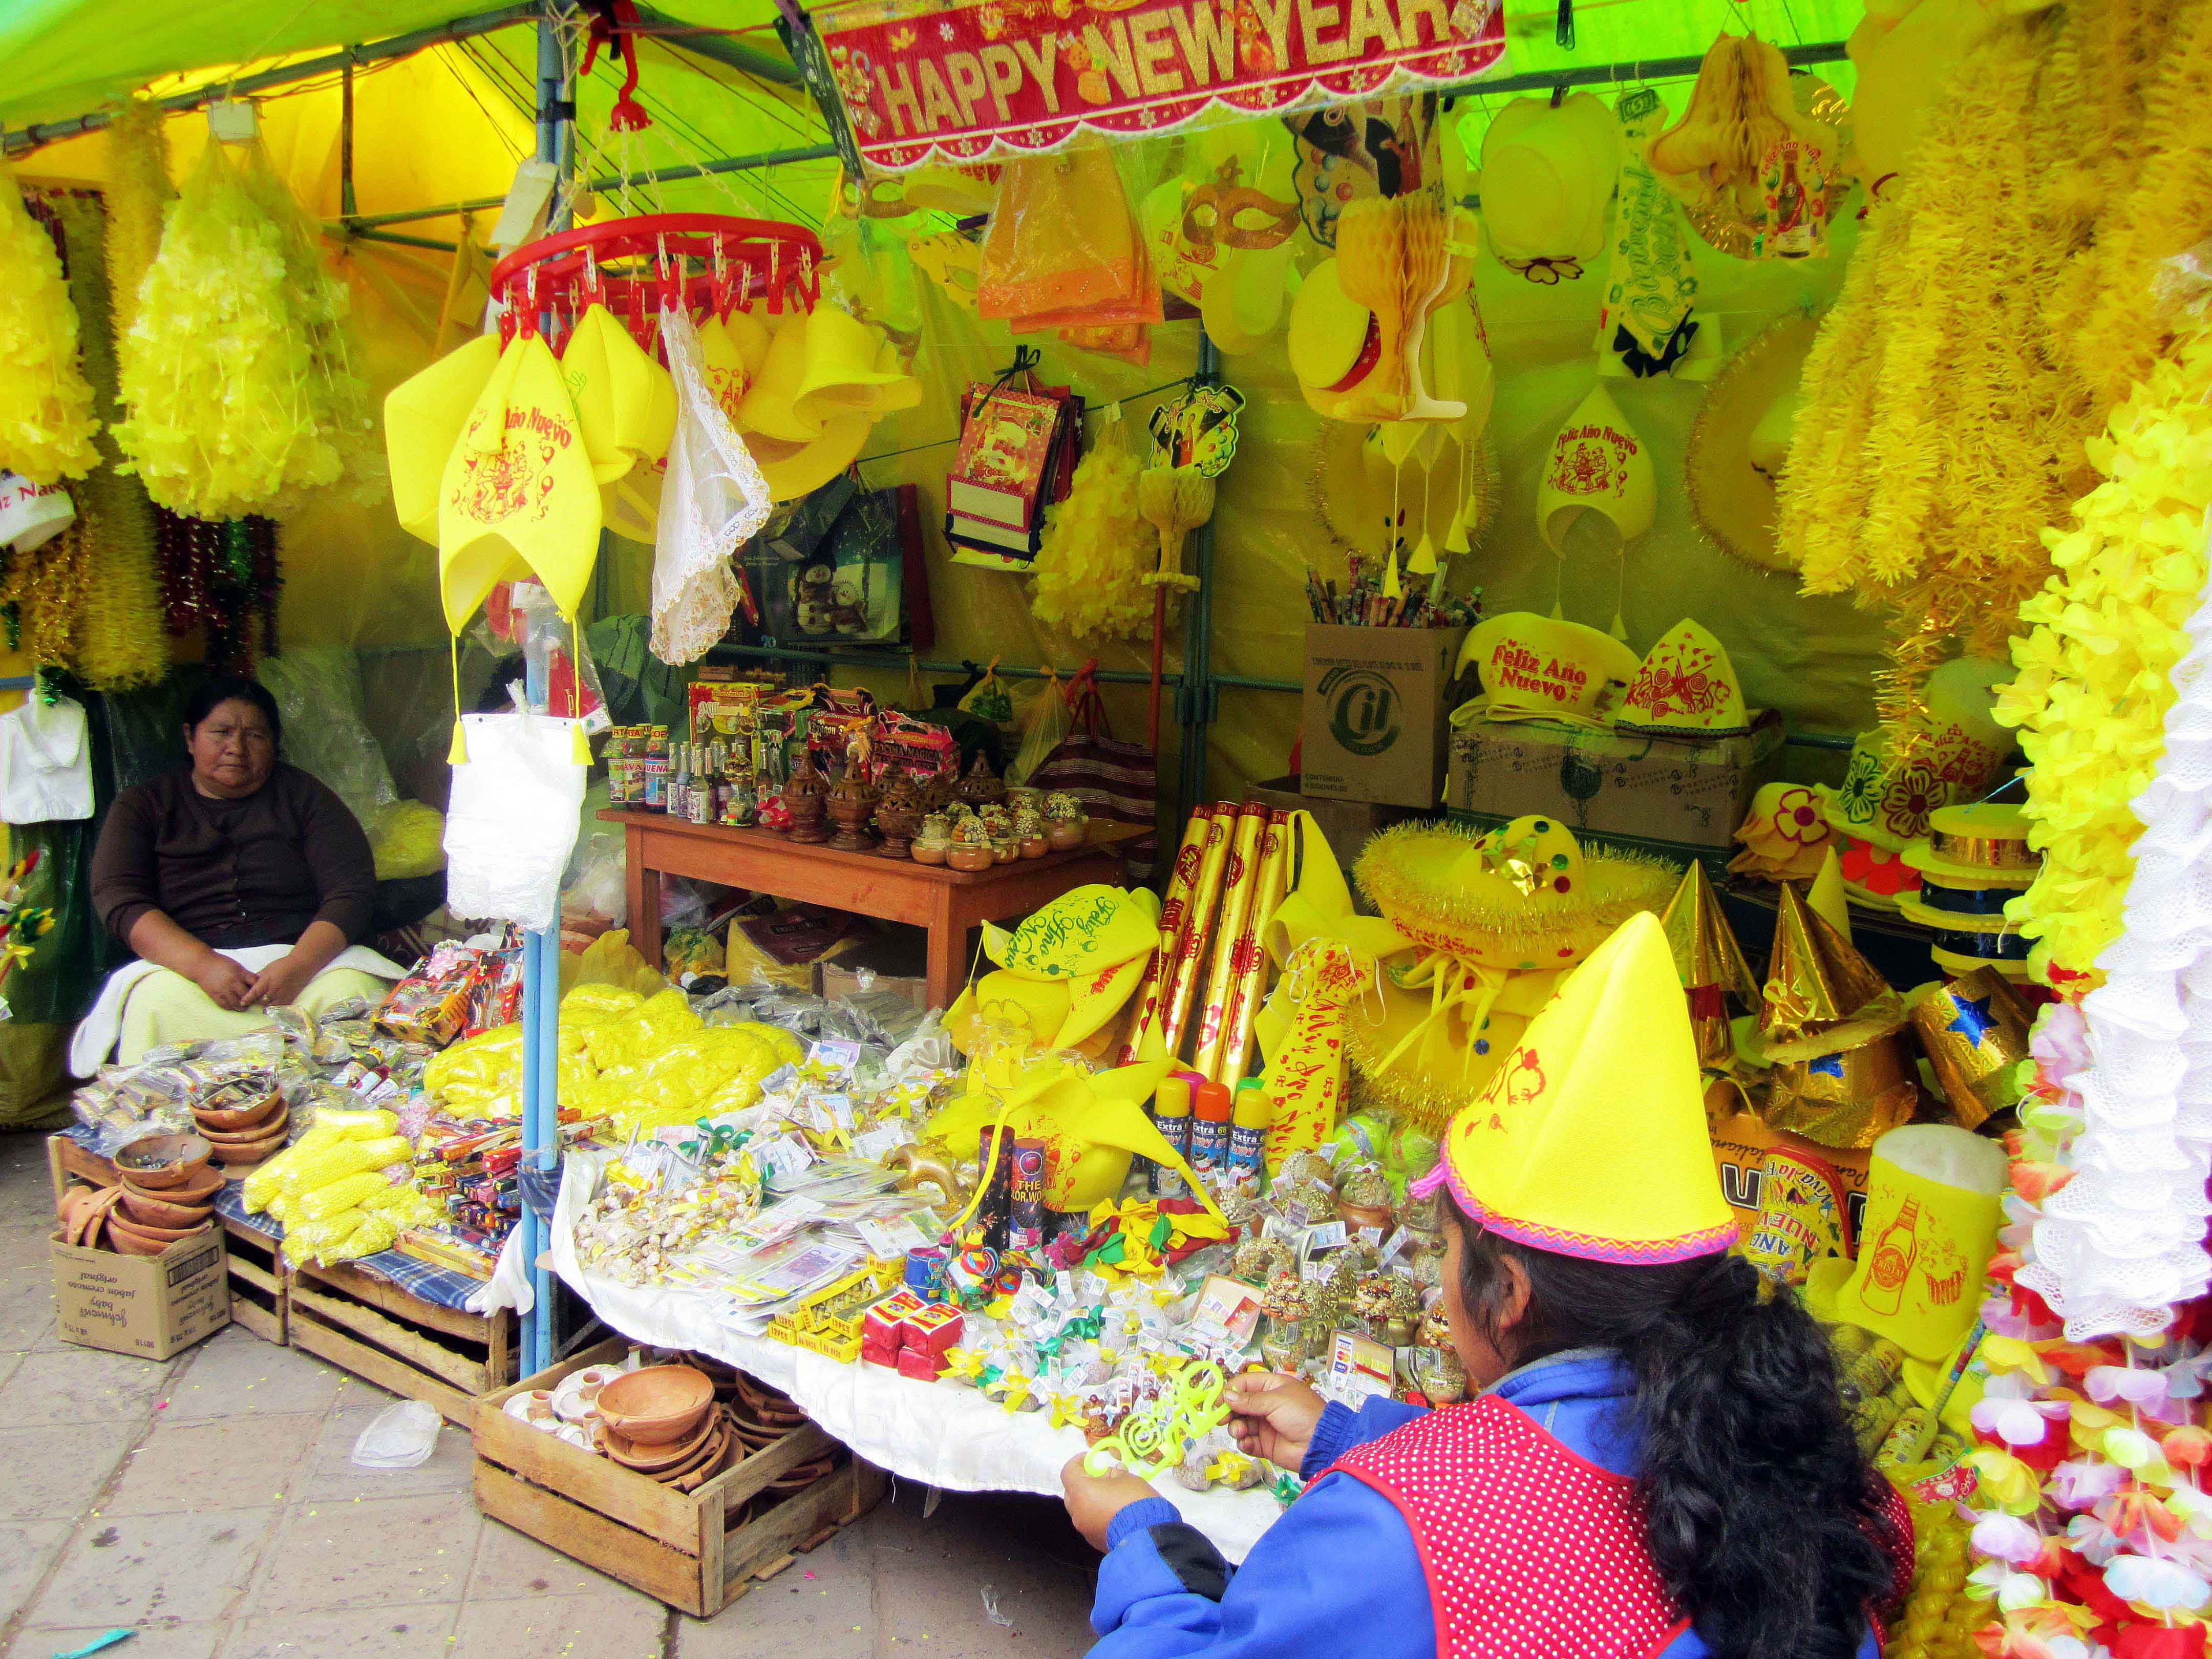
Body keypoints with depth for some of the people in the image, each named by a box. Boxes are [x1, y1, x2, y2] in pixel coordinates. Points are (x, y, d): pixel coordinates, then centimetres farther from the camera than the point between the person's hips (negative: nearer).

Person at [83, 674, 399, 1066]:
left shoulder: (302, 796, 14)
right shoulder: (144, 805, 16)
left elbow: (353, 890, 2)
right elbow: (120, 901, 1)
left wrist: (298, 966, -18)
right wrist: (203, 964, -18)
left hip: (305, 957, 0)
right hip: (183, 965, 0)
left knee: (355, 989, -33)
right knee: (157, 1000, -35)